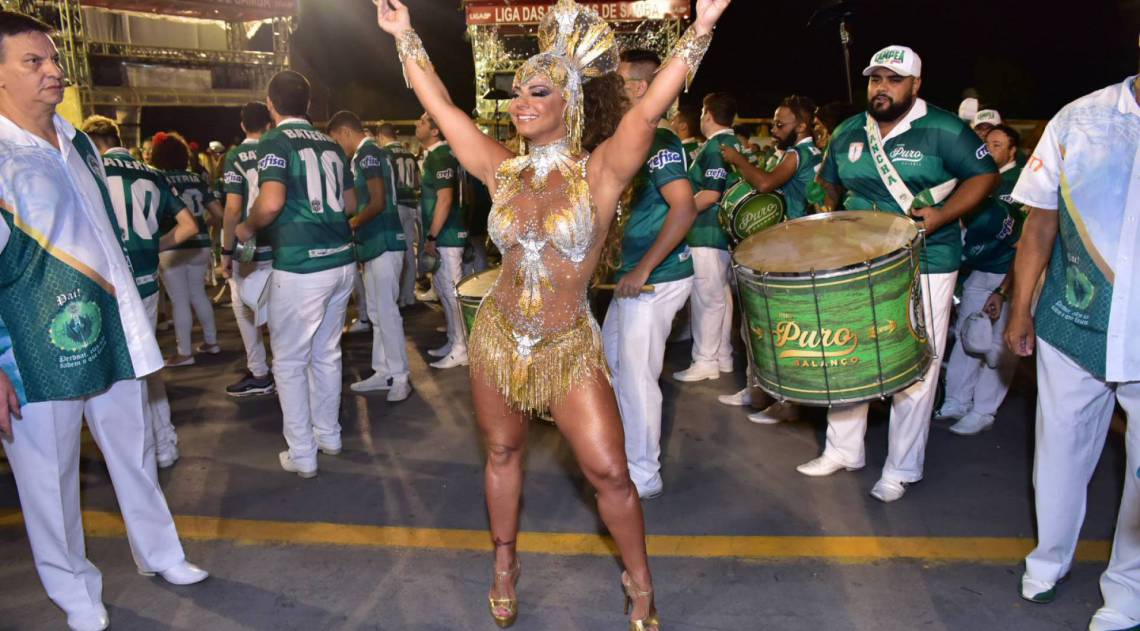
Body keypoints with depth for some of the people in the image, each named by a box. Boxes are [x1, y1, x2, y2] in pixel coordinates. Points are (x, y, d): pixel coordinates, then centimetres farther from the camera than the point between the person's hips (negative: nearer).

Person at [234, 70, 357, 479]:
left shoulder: (275, 142, -7)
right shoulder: (330, 144, 11)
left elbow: (271, 202, -21)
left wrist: (247, 228, -2)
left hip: (299, 266, -6)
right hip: (341, 260, 6)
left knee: (290, 363, 7)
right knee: (327, 355, 19)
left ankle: (302, 455, 13)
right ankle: (328, 435, 32)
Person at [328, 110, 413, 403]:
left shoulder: (368, 154, -12)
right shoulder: (367, 155, 18)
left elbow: (378, 203, -19)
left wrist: (349, 224, -9)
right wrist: (353, 222, 15)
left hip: (383, 242, -10)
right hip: (374, 243, 10)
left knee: (387, 311, -8)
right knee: (377, 312, 13)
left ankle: (400, 376, -3)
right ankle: (383, 371, 19)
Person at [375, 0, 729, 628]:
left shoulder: (600, 171, -12)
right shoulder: (504, 168, 0)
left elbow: (648, 110, -27)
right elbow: (439, 105, 4)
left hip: (570, 349, -3)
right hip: (498, 337, 4)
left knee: (610, 472, -2)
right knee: (502, 453, 18)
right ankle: (504, 565, 41)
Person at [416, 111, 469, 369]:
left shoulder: (440, 157, -15)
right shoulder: (432, 155, 15)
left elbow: (445, 199, -21)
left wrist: (431, 237, -19)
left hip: (446, 236, -10)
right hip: (441, 235, 10)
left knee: (452, 291, -4)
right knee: (442, 288, 16)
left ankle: (461, 350, 3)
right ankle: (453, 342, 27)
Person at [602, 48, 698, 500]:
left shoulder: (659, 142, -17)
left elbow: (684, 209, -26)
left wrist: (642, 270, -24)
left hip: (656, 278, -10)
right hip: (637, 275, 10)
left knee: (636, 376, -1)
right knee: (609, 359, 21)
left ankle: (644, 477, 14)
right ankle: (624, 448, 38)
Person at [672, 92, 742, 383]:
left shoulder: (714, 146, -14)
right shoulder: (736, 145, 13)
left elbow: (711, 194, -21)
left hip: (707, 234, -10)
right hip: (727, 232, 10)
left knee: (707, 298, -4)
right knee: (721, 295, 14)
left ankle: (705, 361, 2)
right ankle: (723, 356, 23)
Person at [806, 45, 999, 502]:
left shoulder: (943, 130, -9)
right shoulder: (847, 133, 6)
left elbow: (985, 175, -5)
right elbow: (831, 185, 21)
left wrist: (941, 215, -17)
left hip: (924, 267, -5)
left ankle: (901, 470, 18)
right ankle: (842, 451, 29)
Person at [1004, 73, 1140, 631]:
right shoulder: (1079, 118, 0)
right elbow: (1042, 223, 5)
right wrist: (1020, 307, 5)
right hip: (1072, 327, 2)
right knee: (1060, 448, 16)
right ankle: (1049, 559, 39)